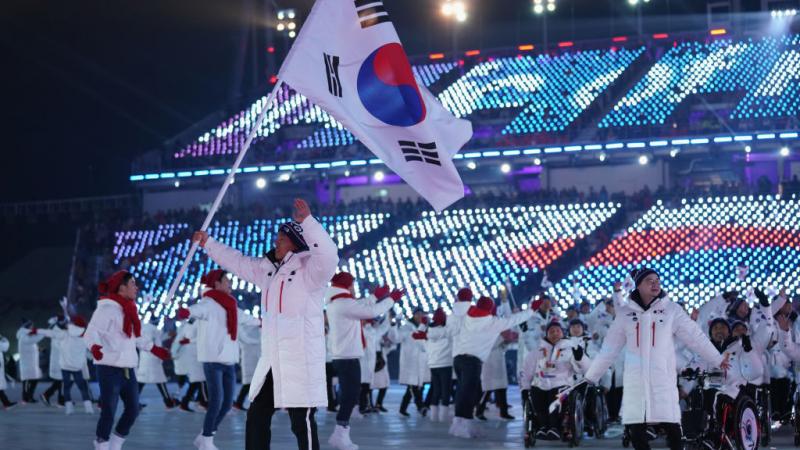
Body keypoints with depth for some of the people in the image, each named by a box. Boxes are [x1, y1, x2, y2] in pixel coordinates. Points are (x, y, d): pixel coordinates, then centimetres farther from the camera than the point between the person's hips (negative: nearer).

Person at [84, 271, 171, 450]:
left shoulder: (129, 309, 14)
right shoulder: (107, 308, -12)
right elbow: (90, 333, -20)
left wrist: (154, 349, 28)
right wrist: (94, 346, -41)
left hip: (127, 369, 8)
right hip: (109, 368, -8)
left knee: (133, 409, 9)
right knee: (108, 412, -6)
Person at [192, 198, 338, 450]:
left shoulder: (309, 269, -10)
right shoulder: (270, 269, 16)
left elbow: (328, 254, -32)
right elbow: (238, 262, 30)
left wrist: (307, 221, -36)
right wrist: (208, 244, 34)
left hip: (302, 361, -9)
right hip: (272, 361, 9)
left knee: (302, 422, -8)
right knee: (257, 416, 15)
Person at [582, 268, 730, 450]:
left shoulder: (672, 310, 3)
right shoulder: (626, 313, 8)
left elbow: (695, 337, 3)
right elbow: (610, 348, 13)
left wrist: (717, 359, -1)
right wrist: (591, 375, 14)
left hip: (663, 379, -2)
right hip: (636, 380, 2)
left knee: (671, 426, -8)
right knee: (636, 429, 2)